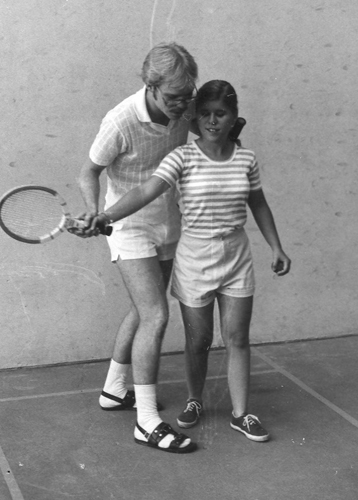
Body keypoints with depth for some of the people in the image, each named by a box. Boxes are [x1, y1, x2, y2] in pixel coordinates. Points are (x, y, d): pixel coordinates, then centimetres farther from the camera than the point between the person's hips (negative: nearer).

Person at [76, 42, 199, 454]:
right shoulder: (121, 122, -26)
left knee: (142, 312, 18)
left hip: (168, 227, 7)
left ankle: (114, 390, 36)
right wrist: (93, 210, -27)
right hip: (131, 230, -7)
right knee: (156, 316, -14)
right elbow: (90, 171, -12)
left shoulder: (185, 108, -9)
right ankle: (147, 422, -4)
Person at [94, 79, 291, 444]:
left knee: (237, 339, 6)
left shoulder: (246, 160, -1)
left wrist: (276, 247, 15)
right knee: (198, 341, 11)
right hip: (194, 260, -2)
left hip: (236, 260, 2)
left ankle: (240, 414, 20)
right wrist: (104, 217, -36)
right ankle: (194, 401, 35)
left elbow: (258, 205, 14)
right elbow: (145, 192, -23)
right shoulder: (183, 158, -11)